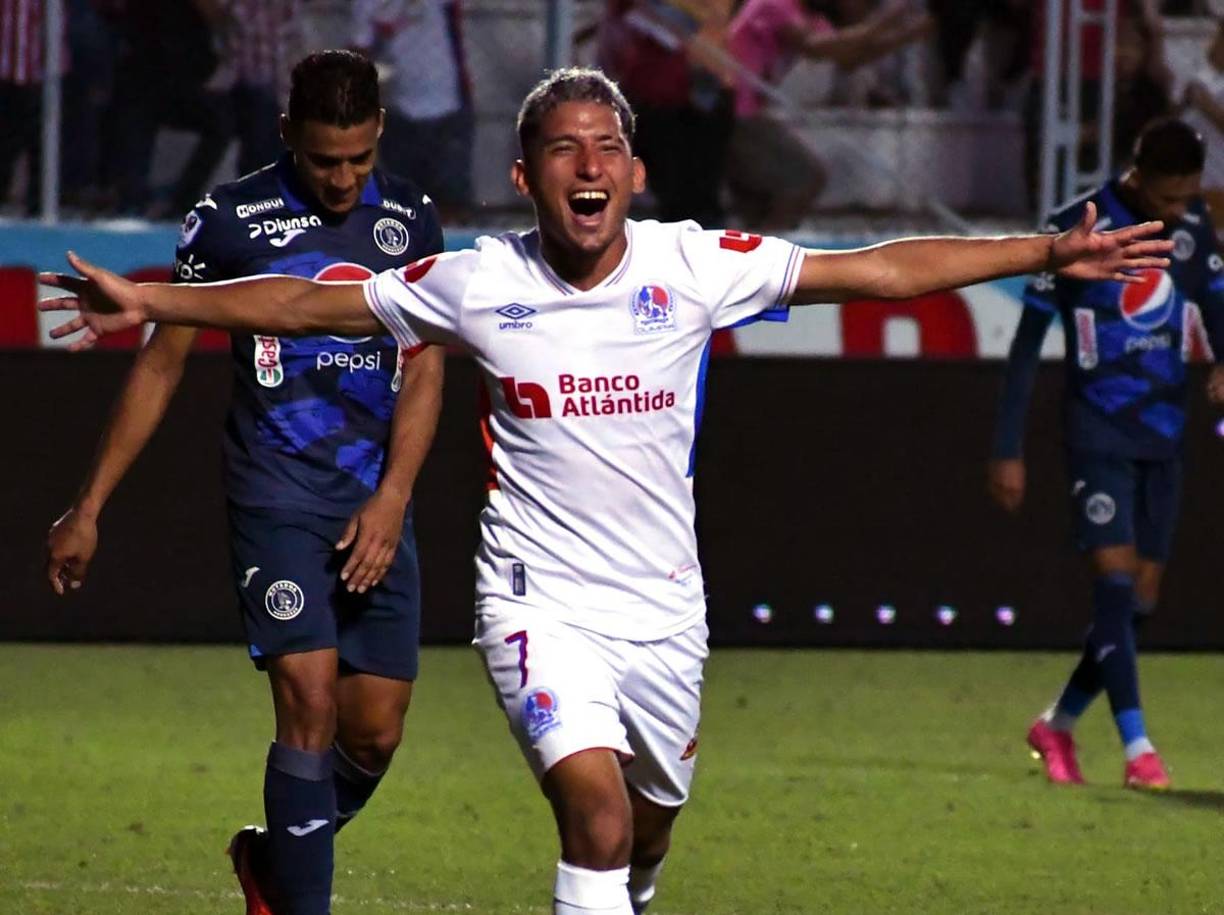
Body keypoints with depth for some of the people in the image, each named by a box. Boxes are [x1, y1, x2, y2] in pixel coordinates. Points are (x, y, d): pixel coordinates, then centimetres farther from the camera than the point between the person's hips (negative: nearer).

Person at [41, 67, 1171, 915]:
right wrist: (147, 303, 2)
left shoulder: (694, 266, -5)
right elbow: (311, 302, 4)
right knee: (595, 801, -23)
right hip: (540, 600, -3)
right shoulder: (476, 284, -7)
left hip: (664, 609, 3)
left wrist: (1048, 252, -5)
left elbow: (880, 270, -2)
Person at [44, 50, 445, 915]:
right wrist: (89, 508, 5)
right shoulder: (232, 219, -3)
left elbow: (423, 373, 5)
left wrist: (391, 500, -9)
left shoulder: (410, 220, 6)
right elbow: (161, 364, 4)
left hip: (377, 508, 4)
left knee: (375, 733, 5)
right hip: (276, 496, -4)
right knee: (310, 704, -17)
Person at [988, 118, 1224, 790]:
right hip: (1099, 435, -5)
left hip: (1163, 438, 5)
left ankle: (1057, 727, 24)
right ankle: (1137, 750, -18)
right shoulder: (1078, 229, -9)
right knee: (1115, 580, -16)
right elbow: (1028, 340, -5)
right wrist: (1007, 451, -7)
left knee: (1140, 601, 6)